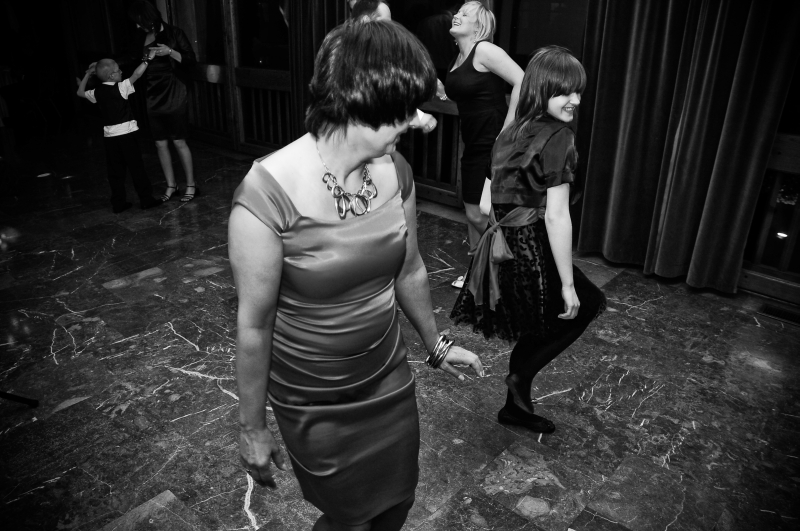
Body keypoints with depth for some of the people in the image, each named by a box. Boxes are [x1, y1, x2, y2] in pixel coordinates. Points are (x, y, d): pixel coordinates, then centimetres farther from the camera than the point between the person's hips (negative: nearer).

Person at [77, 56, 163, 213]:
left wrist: (88, 74, 28)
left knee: (115, 171, 9)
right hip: (126, 133, -5)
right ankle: (146, 199, 4)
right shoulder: (120, 87, -9)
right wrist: (147, 59, -4)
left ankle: (118, 203, 12)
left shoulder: (97, 92, 7)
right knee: (136, 167, 1)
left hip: (109, 135, 5)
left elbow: (80, 92, 24)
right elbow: (136, 74, -12)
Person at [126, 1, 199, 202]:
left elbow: (190, 61, -6)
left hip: (174, 96, -5)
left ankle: (191, 186, 8)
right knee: (160, 144, 6)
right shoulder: (142, 40, 10)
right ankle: (171, 186, 16)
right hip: (153, 99, 5)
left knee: (179, 142, -3)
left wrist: (170, 52, -20)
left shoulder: (174, 33, -4)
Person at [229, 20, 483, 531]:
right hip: (314, 403, -5)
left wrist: (436, 344, 17)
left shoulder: (395, 170, -10)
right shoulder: (268, 193, -28)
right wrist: (253, 427, -6)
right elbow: (254, 324, -18)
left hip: (390, 379, 5)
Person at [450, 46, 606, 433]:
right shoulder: (558, 138, -15)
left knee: (535, 331, 22)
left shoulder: (513, 131, 9)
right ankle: (520, 376, 14)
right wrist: (568, 283, -14)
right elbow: (556, 217, -19)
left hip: (502, 246, 8)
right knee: (585, 305, 14)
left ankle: (517, 404, 34)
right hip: (532, 251, -8)